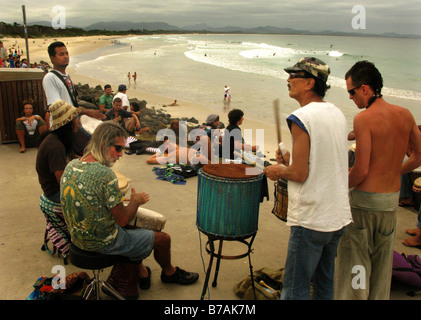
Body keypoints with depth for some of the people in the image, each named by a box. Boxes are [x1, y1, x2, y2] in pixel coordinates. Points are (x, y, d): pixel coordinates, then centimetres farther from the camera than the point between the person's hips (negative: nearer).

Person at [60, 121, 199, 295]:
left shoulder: (71, 165, -3)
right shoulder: (105, 174, -28)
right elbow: (122, 220, -20)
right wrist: (136, 201, -3)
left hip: (77, 238, 8)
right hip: (102, 243, -8)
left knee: (131, 231, 32)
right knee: (163, 238, 9)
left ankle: (142, 273, 42)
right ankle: (170, 273, 39)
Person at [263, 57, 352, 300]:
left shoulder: (301, 118, -17)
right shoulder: (338, 114, 8)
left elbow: (299, 174, -19)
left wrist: (278, 171, 0)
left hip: (311, 219, -8)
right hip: (339, 215, 8)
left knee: (296, 290, 4)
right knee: (325, 283, 22)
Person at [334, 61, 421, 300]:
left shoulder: (364, 118, -16)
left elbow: (361, 170, -19)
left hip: (365, 200, -6)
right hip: (392, 200, 6)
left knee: (355, 266, 6)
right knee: (382, 264, 20)